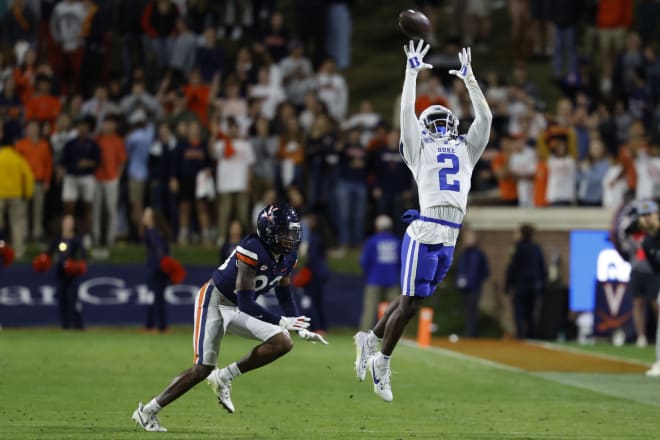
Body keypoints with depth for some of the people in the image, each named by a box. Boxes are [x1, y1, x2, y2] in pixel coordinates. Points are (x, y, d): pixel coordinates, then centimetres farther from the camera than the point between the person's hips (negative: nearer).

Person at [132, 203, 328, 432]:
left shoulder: (288, 257, -3)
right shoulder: (252, 252, -28)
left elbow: (285, 297, 12)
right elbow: (246, 303, -28)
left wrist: (301, 329, 1)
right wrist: (282, 322, -30)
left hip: (237, 309, 7)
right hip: (214, 301, -7)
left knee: (283, 343, -12)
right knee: (203, 368, -11)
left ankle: (224, 378, -3)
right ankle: (147, 411, 2)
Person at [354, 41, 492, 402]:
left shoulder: (465, 150, 21)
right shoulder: (419, 149, 9)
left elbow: (484, 117, 19)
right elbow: (407, 112, 5)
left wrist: (469, 79, 19)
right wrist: (412, 72, 11)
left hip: (449, 240, 5)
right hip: (424, 234, -5)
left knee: (412, 300, 11)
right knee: (410, 304, -3)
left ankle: (371, 340, 30)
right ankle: (382, 362, 12)